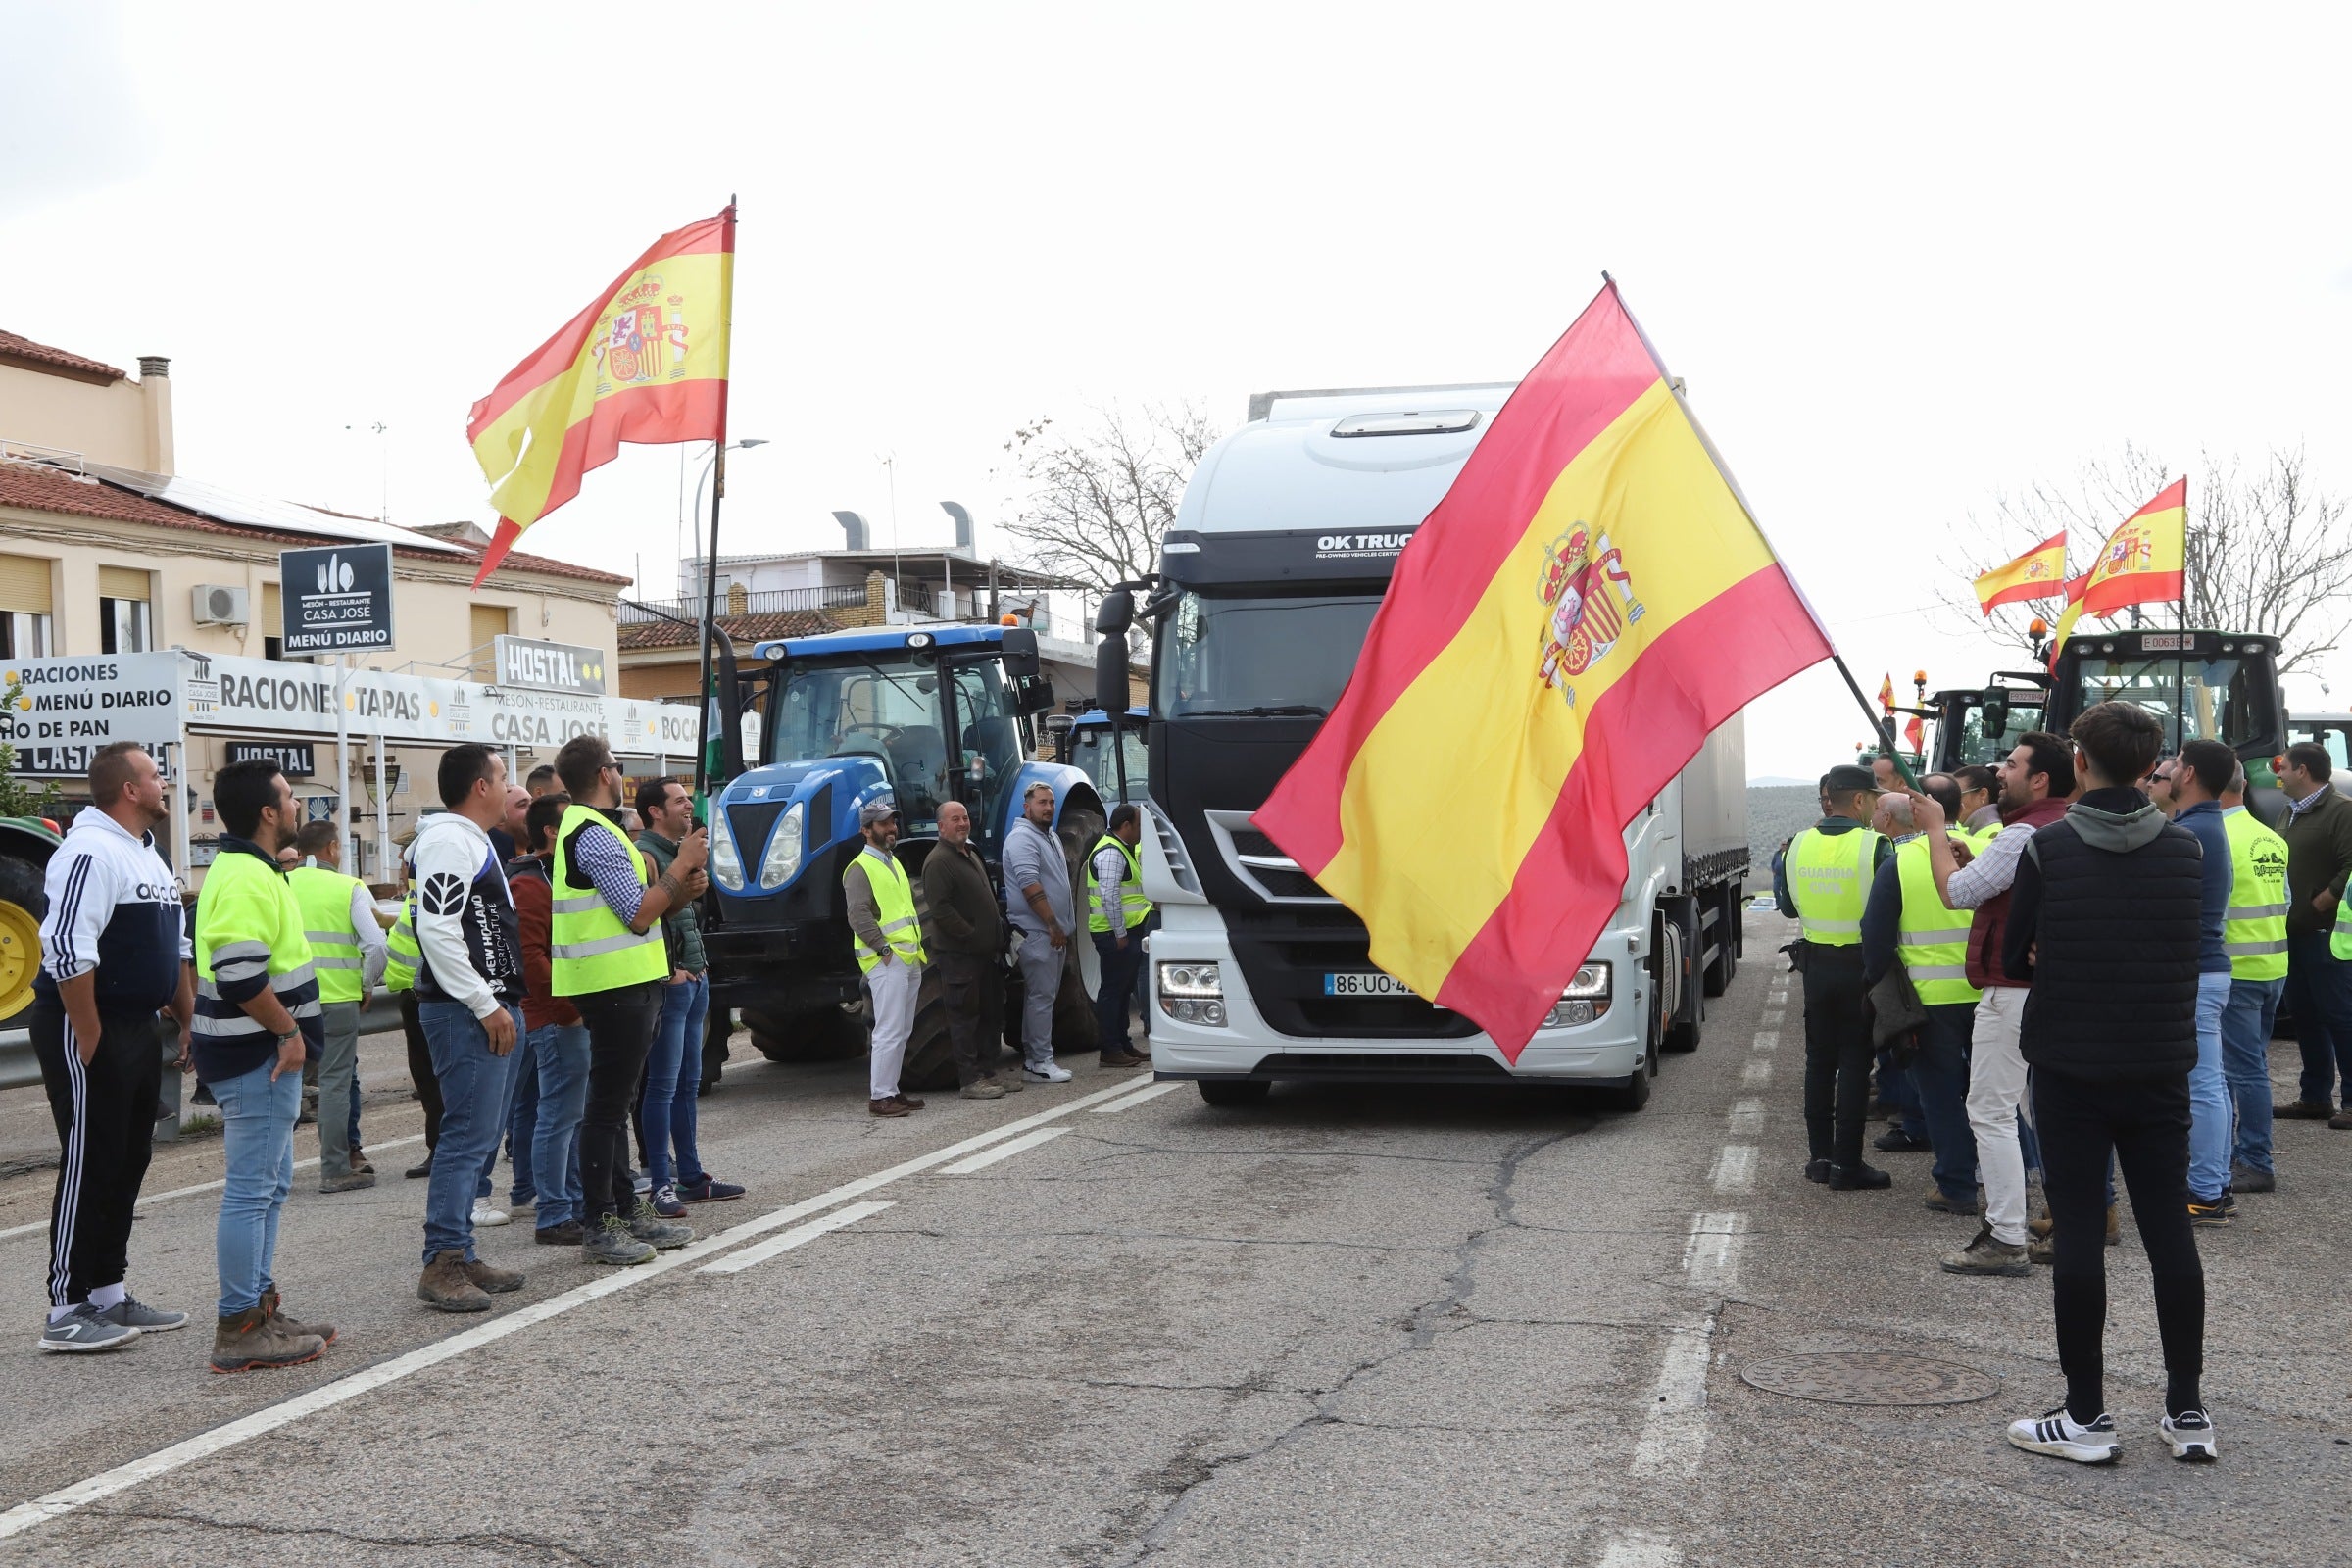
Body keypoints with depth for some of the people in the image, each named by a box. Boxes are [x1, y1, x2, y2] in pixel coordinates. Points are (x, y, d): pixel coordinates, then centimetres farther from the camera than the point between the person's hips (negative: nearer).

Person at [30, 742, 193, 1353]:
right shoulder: (91, 851, -17)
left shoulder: (147, 855, 16)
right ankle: (66, 1313, 1)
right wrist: (90, 1042, -23)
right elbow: (67, 952, -24)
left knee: (128, 1164, 13)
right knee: (88, 1168, -6)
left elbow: (176, 946, 24)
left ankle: (109, 1295, 21)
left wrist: (189, 1019, 18)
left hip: (137, 1029, 10)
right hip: (85, 1033, -10)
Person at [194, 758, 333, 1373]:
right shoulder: (247, 878, -19)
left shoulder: (244, 869, 15)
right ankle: (240, 1329, -1)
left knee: (268, 1184, 16)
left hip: (262, 1053, 11)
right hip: (259, 1056, -11)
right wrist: (289, 1030, -16)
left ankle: (260, 1306, 24)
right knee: (252, 1189, -6)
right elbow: (239, 976, -27)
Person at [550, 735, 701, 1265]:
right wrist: (682, 865, -10)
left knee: (614, 1103, 15)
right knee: (607, 1106, -6)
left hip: (622, 985, 11)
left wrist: (680, 891, 4)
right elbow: (638, 915, -19)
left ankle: (627, 1210, 23)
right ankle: (598, 1228, -2)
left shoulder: (588, 830, 18)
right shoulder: (595, 834, -15)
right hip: (617, 985, -11)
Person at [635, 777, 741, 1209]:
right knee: (663, 1086, -6)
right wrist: (669, 971, -19)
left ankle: (691, 1176, 21)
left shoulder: (679, 852, 18)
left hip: (694, 979, 10)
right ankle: (662, 1185, -4)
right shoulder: (645, 855, -13)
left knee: (688, 1083, 14)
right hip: (670, 984, -10)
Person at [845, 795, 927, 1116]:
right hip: (886, 961, -9)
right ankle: (879, 1096, -7)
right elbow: (859, 916, -19)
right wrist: (884, 949, -20)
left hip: (909, 960, 9)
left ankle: (891, 1090, 18)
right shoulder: (860, 868, -9)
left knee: (902, 1031, 11)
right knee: (889, 1030, -11)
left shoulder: (893, 863, 20)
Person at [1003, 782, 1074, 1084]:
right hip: (1036, 932, -10)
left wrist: (1065, 926, 21)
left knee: (1045, 995, 12)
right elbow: (1030, 884, -22)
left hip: (1054, 932, 10)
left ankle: (1033, 1057, 18)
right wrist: (1052, 924, -22)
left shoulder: (1051, 837, 18)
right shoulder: (1022, 838, -13)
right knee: (1041, 996, -8)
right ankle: (1039, 1062, -5)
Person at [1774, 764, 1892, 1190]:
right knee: (1854, 1063, 2)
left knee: (1819, 1059, 14)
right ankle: (1847, 1163, 3)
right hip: (1860, 966, -4)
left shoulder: (1798, 845, -1)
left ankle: (1819, 1156, 19)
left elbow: (1787, 906, 10)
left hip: (1816, 966, 4)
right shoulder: (1874, 846, -15)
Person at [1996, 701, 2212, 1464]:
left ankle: (2087, 1416, 6)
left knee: (2078, 1235, 2)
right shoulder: (2186, 849, 0)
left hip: (2071, 1071, -3)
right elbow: (2191, 955, 10)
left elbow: (2015, 960, -2)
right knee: (2170, 1230, 9)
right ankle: (2187, 1412, 15)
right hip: (2160, 1068, 3)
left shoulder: (2046, 848, -10)